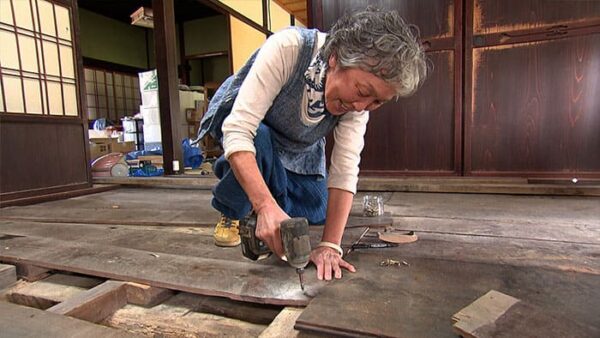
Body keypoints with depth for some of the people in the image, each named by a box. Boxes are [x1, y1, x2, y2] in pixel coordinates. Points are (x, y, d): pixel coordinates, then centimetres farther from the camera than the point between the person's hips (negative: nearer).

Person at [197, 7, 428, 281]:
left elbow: (345, 169, -27)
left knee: (317, 214, 1)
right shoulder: (287, 48, -38)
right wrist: (266, 206, -54)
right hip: (236, 120, -3)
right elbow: (238, 130, -43)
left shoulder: (361, 99, -24)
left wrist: (330, 245, -34)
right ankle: (230, 212, -5)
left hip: (296, 148, 4)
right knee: (260, 140, -38)